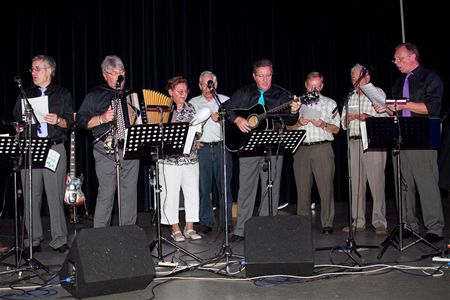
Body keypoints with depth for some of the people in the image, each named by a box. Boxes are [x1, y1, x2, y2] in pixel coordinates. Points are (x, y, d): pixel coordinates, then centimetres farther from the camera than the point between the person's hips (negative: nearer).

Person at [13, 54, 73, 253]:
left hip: (55, 148, -2)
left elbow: (70, 122, 8)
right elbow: (16, 120, 19)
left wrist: (58, 121, -12)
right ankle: (33, 240, 8)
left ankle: (59, 240, -1)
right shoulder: (25, 95, 19)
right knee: (31, 195, 0)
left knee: (56, 196, -6)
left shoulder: (62, 94, 13)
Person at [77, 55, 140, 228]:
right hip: (107, 151, -4)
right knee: (106, 194, -6)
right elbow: (81, 120, 1)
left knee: (130, 194, 5)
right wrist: (102, 118, -13)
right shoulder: (95, 95, 7)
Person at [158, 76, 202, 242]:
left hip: (190, 158, 4)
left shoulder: (190, 108, 13)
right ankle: (175, 229, 13)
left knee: (192, 192, 3)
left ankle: (189, 228, 14)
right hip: (170, 158, -4)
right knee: (171, 194, 1)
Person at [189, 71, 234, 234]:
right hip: (201, 148, 0)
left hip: (222, 147, 0)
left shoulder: (225, 100, 13)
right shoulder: (193, 103, 15)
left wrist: (220, 119, -11)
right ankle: (206, 222, 7)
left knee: (225, 185, -1)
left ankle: (226, 222, 7)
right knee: (203, 186, -1)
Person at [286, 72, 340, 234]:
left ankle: (327, 224, -2)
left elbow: (336, 129, 9)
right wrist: (299, 123, -7)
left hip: (322, 149, -2)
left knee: (326, 187, -7)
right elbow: (289, 127, 13)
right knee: (302, 188, 3)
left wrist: (323, 125, -10)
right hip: (301, 149, 2)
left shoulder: (329, 103, 13)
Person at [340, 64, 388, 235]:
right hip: (354, 142, 5)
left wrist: (367, 117, -22)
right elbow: (344, 125, 19)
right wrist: (348, 118, -3)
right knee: (355, 184, 4)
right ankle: (358, 222, 11)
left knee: (377, 182, -7)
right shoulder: (350, 98, 20)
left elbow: (384, 118, -6)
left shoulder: (378, 93, 7)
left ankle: (379, 222, -2)